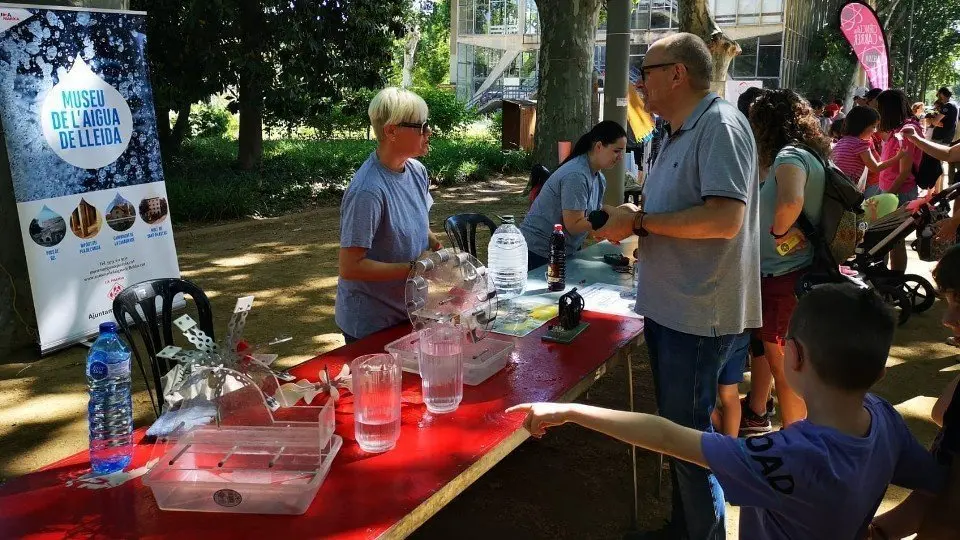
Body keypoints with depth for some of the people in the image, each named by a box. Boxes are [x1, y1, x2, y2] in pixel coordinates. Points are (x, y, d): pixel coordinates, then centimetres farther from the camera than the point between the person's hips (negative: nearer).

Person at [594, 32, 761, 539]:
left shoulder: (721, 126, -16)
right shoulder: (679, 134, 13)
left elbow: (724, 218, -27)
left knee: (688, 435, 3)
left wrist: (638, 222, -20)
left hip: (697, 314, -10)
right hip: (668, 306, 10)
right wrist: (627, 223, 1)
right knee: (675, 427, 20)